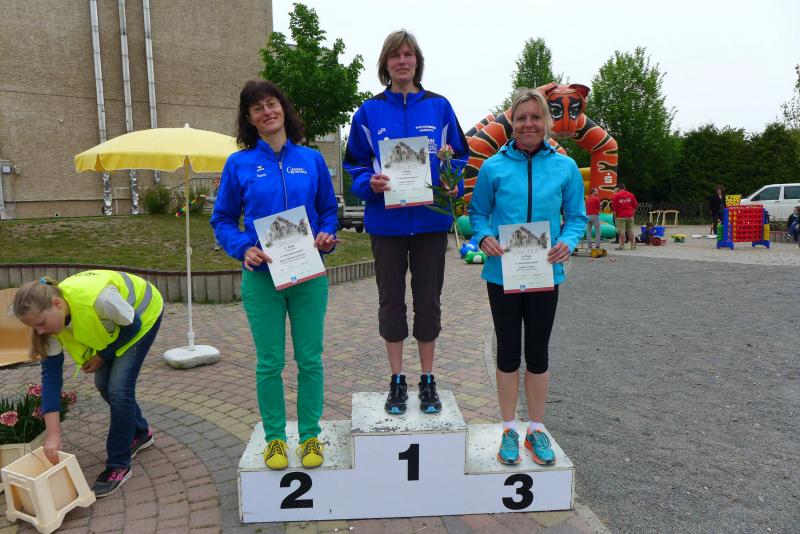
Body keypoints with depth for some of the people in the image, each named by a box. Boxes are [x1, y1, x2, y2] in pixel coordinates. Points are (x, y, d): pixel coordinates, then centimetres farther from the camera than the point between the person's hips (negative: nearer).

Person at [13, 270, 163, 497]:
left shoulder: (98, 299, -42)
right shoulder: (51, 318, -21)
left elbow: (132, 325, -22)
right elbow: (51, 373, -17)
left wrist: (103, 356, -13)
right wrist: (52, 433, -19)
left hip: (143, 313, -6)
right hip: (113, 324, 6)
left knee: (119, 388, -12)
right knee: (103, 384, 8)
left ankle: (119, 465, 3)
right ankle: (140, 433, 33)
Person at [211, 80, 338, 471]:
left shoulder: (311, 159, 6)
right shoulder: (239, 164, 3)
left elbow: (328, 210, 13)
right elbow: (222, 219, 6)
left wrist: (326, 236, -7)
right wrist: (243, 248, -12)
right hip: (262, 277, -1)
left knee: (309, 359, 6)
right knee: (270, 363, 7)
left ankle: (309, 435, 22)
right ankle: (274, 438, 24)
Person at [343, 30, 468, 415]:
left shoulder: (439, 107, 4)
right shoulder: (369, 112, 4)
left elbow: (458, 158, 8)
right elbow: (355, 165, 6)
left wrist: (453, 184, -12)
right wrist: (370, 183, -15)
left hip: (430, 221, 0)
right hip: (386, 222, 0)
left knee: (428, 301, 8)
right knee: (391, 301, 8)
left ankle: (428, 381, 23)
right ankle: (397, 381, 23)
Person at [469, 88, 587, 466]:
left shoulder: (565, 167, 2)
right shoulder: (494, 166, -2)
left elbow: (576, 216, 6)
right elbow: (477, 212, 4)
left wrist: (568, 242, -14)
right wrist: (484, 237, -17)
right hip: (502, 274, -1)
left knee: (537, 352, 11)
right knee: (508, 351, 9)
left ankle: (536, 430, 29)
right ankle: (509, 430, 26)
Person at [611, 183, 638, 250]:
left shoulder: (616, 195, -3)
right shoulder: (631, 195, 8)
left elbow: (614, 207, -6)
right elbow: (635, 206, 10)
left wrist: (615, 216, -1)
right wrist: (633, 214, 18)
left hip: (620, 216, -4)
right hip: (630, 216, 4)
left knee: (621, 231, -3)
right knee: (630, 231, 8)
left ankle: (622, 245, -2)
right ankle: (633, 245, 12)